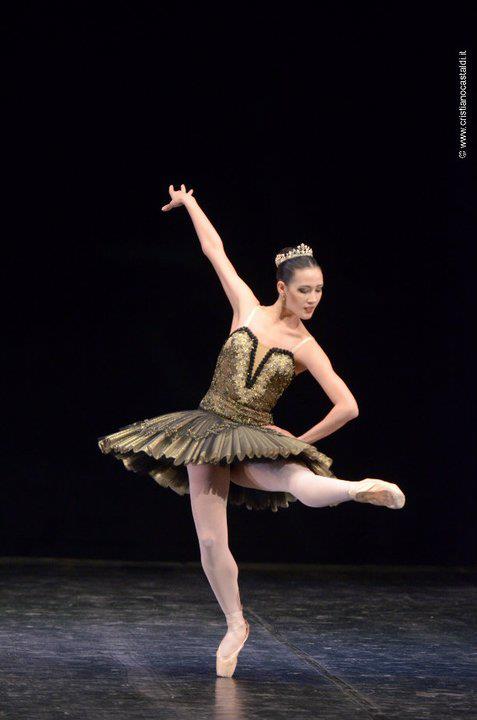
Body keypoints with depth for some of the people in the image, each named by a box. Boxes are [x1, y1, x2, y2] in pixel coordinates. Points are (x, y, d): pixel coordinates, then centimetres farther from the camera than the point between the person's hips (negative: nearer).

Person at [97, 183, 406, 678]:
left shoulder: (305, 348, -4)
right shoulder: (247, 308, 0)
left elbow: (347, 407, -5)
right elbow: (215, 251, 9)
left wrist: (301, 442, -1)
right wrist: (189, 202, 16)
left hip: (254, 441, -2)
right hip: (207, 430, 2)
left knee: (308, 488, -36)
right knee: (211, 540, -1)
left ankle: (362, 489, -11)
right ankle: (236, 624, 17)